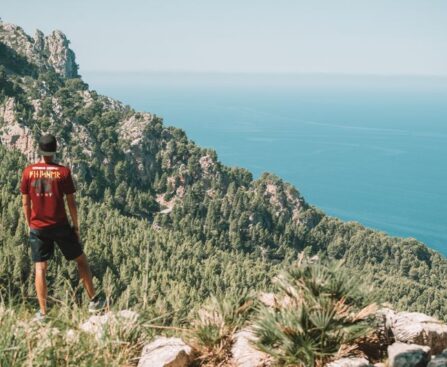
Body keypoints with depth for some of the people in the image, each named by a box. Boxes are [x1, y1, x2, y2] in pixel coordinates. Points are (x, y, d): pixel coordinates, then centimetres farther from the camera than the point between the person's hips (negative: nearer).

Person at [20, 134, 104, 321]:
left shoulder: (28, 172, -2)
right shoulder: (63, 171, -8)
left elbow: (25, 203, 3)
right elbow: (71, 202, -5)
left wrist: (30, 225, 14)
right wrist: (76, 225, 5)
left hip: (37, 227, 2)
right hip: (60, 225, -2)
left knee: (40, 269, 7)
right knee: (81, 259, 14)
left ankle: (42, 312, 7)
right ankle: (93, 301, 16)